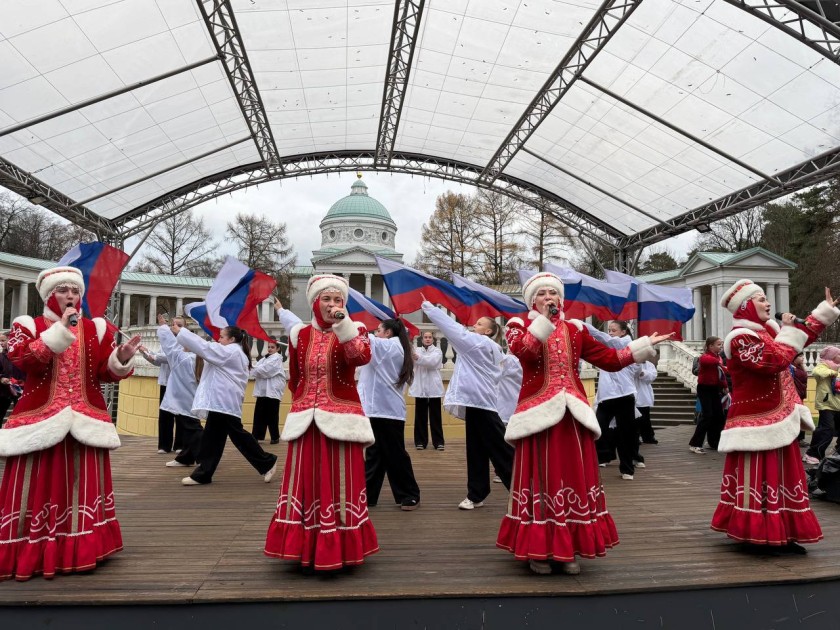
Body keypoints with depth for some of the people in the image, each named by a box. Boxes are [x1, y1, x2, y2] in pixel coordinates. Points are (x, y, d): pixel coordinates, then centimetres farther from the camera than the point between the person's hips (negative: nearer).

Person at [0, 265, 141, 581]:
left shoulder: (96, 329, 9)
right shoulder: (28, 326, 4)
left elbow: (107, 373, 5)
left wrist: (122, 358, -17)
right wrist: (61, 329, -19)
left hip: (86, 420, 2)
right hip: (39, 419, -2)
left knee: (84, 487, 5)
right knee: (36, 488, 0)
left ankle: (80, 551, 16)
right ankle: (27, 554, 13)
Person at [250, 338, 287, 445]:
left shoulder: (277, 359, -7)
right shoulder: (265, 358, 19)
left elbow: (265, 370, -16)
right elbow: (257, 368, 11)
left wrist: (255, 370, -5)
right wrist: (256, 371, -11)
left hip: (273, 391, -8)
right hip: (263, 391, 8)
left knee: (272, 416, -2)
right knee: (259, 414, 5)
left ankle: (275, 437, 8)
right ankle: (256, 436, 8)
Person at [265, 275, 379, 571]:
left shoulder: (353, 330, -1)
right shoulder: (300, 335, 8)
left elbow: (362, 356, -25)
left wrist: (342, 323, -29)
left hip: (340, 420, -3)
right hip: (306, 422, 4)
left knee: (339, 486, 2)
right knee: (306, 485, 9)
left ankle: (339, 550, 15)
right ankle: (306, 548, 23)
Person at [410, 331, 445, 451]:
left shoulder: (437, 351, 2)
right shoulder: (417, 351, 7)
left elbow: (432, 362, -19)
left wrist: (418, 358, -35)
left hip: (433, 387, -1)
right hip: (420, 387, 1)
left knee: (435, 415, 3)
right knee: (420, 415, 5)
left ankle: (438, 441, 8)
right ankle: (420, 441, 13)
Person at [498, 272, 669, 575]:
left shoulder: (574, 330, 14)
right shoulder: (519, 326, 4)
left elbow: (609, 358, 13)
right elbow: (524, 351, -19)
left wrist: (644, 345, 9)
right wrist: (543, 320, -17)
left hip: (572, 414, 4)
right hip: (539, 414, -4)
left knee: (575, 479, 6)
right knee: (541, 480, -2)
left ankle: (568, 550, 18)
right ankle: (538, 551, 10)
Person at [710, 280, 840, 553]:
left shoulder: (767, 329, 12)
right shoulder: (741, 338, -18)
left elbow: (801, 339, 25)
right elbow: (775, 361, -29)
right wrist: (788, 331, -17)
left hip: (777, 418, 10)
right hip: (757, 423, -10)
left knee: (781, 476, 14)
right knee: (757, 477, -4)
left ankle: (779, 533, 23)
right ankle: (753, 534, 5)